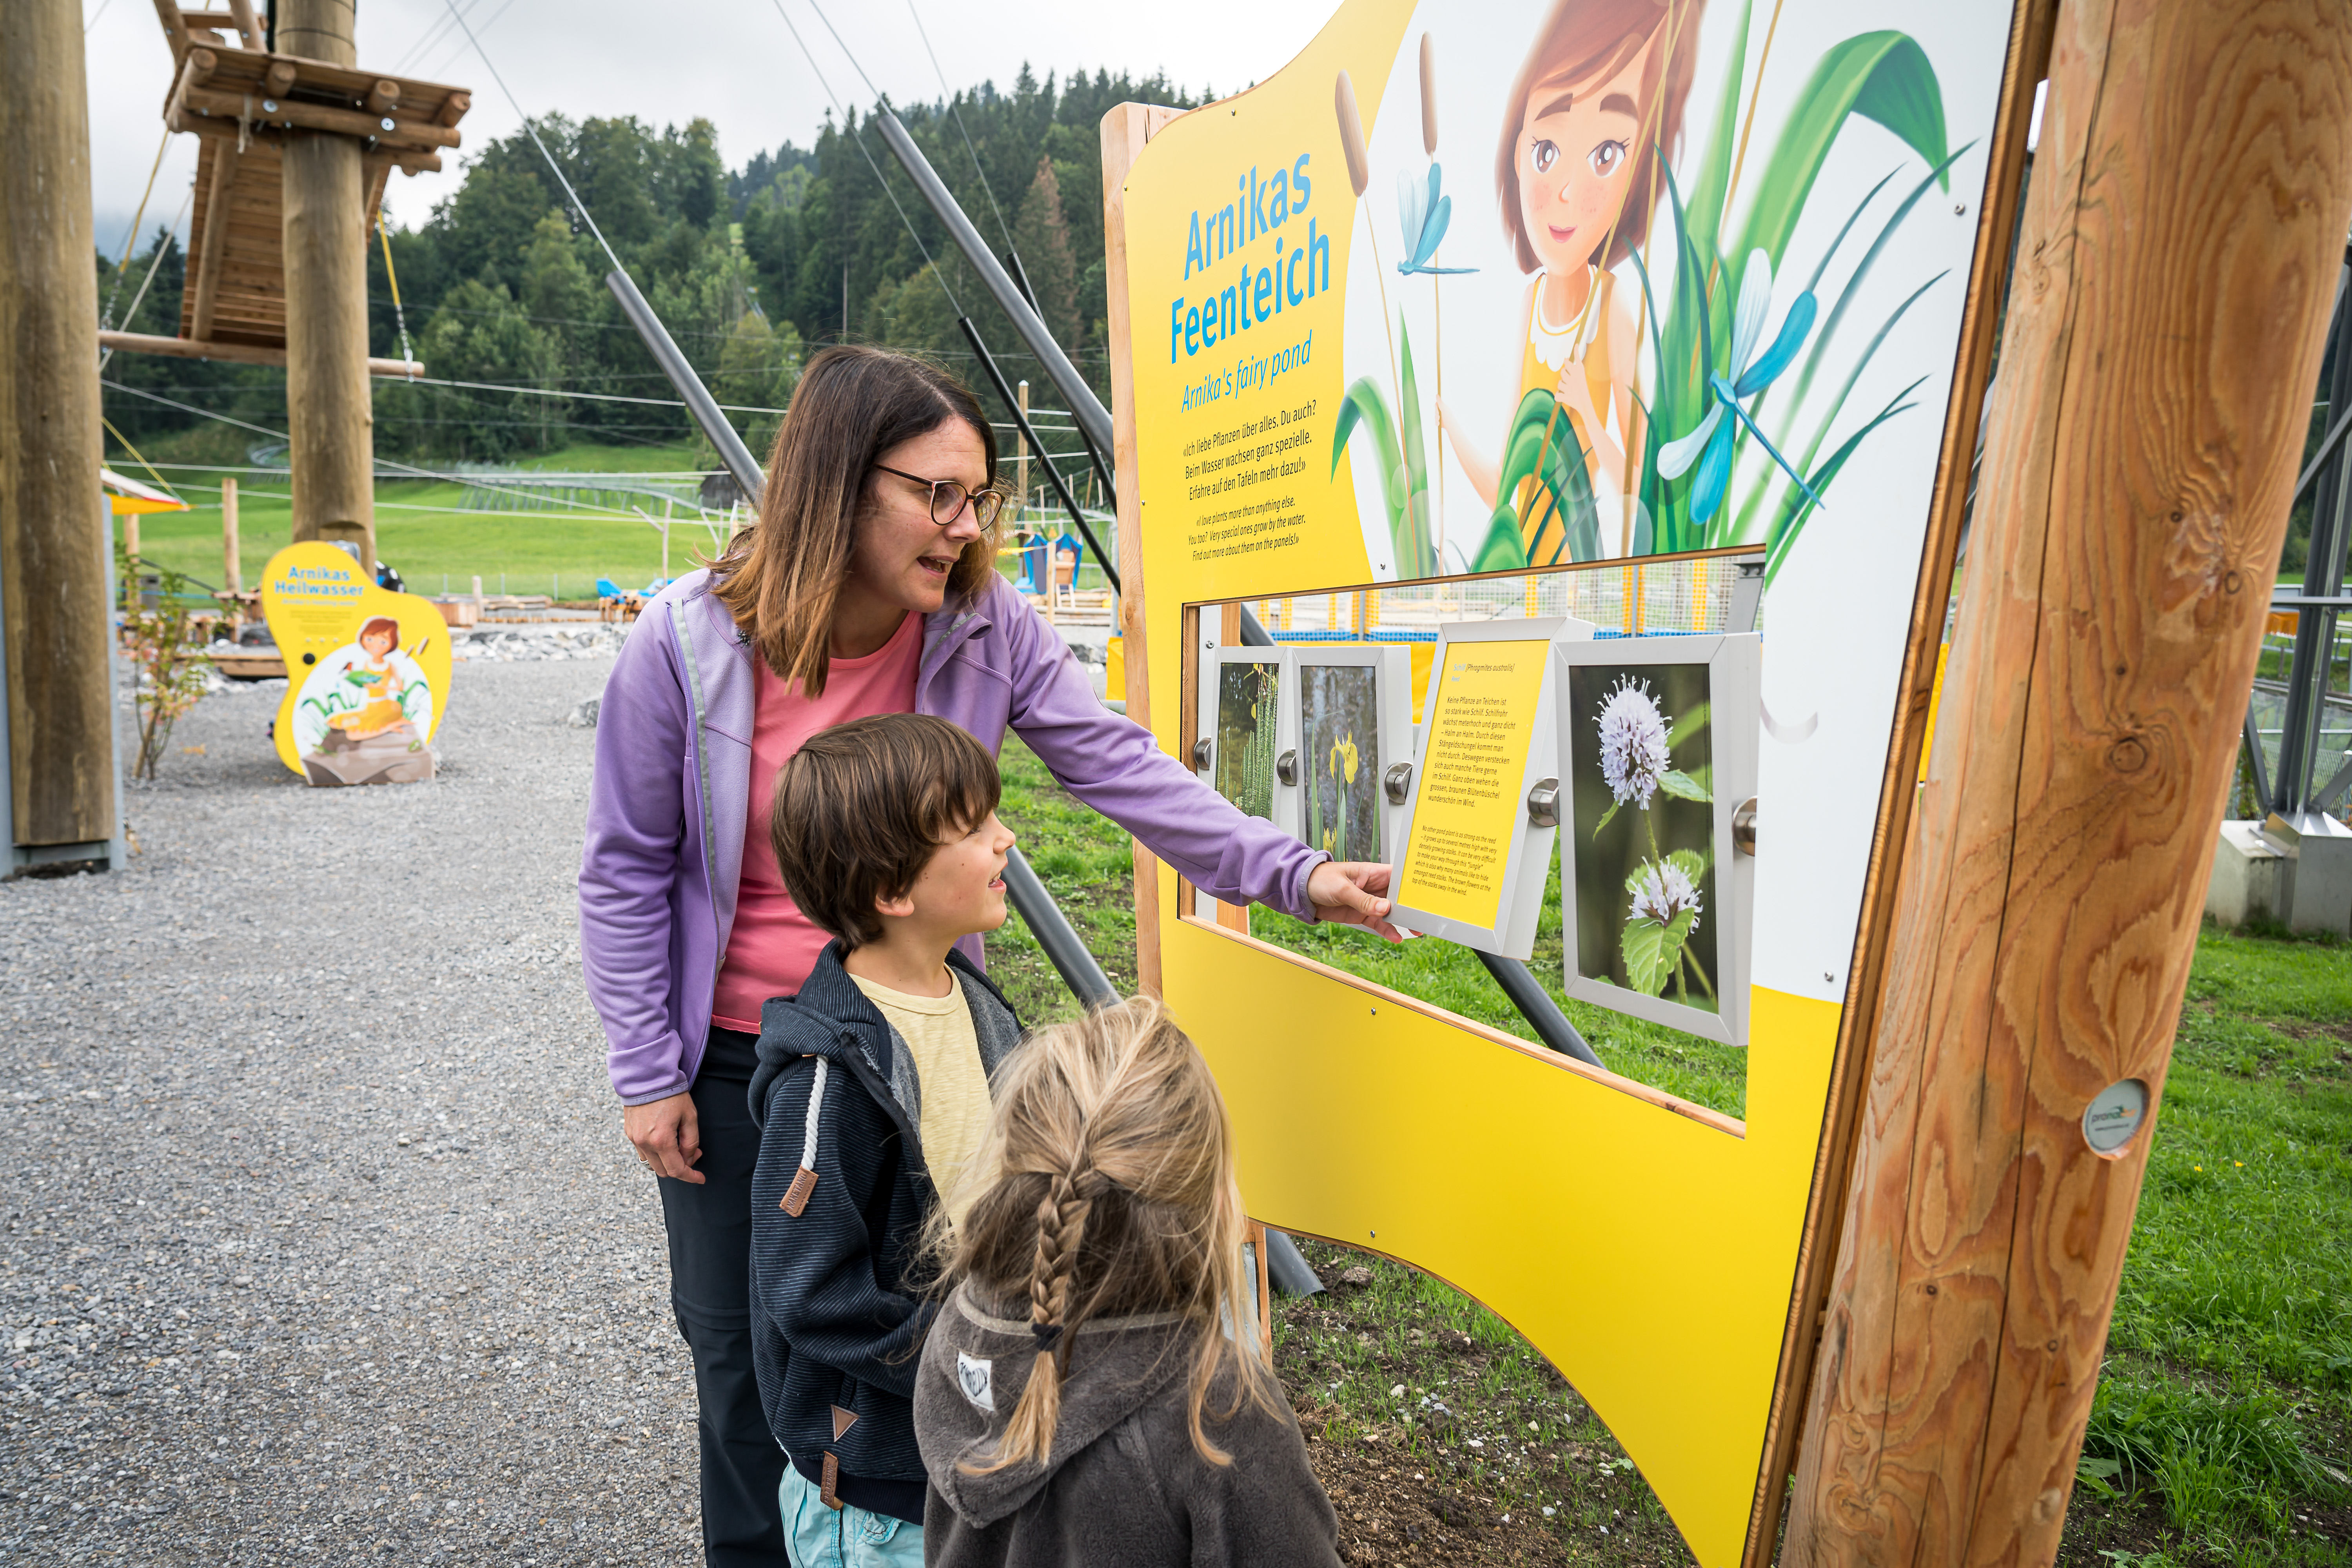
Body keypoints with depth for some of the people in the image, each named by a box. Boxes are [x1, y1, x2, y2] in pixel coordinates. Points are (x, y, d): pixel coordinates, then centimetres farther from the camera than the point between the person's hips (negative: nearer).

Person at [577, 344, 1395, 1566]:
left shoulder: (986, 629, -13)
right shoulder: (686, 643, -18)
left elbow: (1121, 768, -13)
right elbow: (626, 871, -9)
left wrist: (1292, 873, -23)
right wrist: (647, 1075, -6)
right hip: (736, 1057, -1)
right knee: (743, 1348, 16)